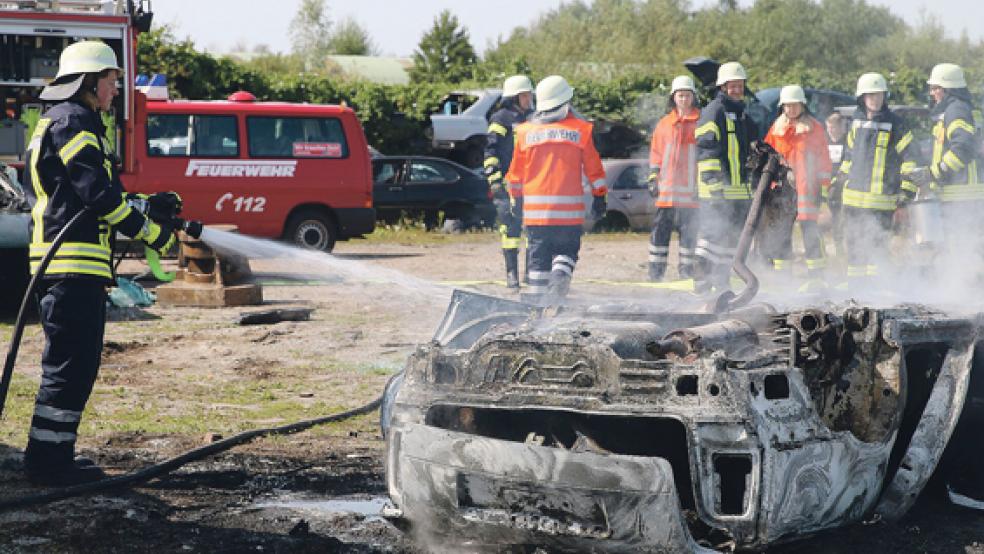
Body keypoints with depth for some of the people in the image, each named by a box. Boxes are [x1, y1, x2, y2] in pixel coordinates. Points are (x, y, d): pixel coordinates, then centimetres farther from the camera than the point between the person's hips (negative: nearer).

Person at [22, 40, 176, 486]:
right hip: (74, 264, -11)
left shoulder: (58, 122, 25)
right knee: (69, 366, -8)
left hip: (71, 266, 11)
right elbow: (98, 193, -16)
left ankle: (52, 458, 18)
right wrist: (153, 234, -10)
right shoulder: (72, 121, -9)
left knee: (76, 366, 13)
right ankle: (47, 460, -6)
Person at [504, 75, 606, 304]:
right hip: (568, 208, -2)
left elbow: (516, 171, 12)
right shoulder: (579, 129, -1)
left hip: (535, 207, 2)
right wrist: (600, 197, 14)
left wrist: (517, 198, 25)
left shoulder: (525, 131, 4)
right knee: (566, 249, 9)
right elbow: (593, 167, 3)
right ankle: (560, 274, -18)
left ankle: (538, 299, 11)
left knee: (539, 254, 11)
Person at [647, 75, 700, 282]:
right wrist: (653, 179, 8)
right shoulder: (664, 124, 13)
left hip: (691, 187, -3)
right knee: (660, 228, 2)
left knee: (689, 230, 0)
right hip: (667, 188, 3)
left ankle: (687, 270, 7)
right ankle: (655, 271, 7)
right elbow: (656, 153, 17)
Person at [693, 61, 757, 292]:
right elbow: (706, 148, -16)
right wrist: (714, 181, -22)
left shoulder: (742, 114, 21)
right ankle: (702, 280, -9)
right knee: (713, 234, -12)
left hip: (740, 189, 9)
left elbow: (752, 148, 31)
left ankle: (721, 282, 20)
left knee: (733, 236, 12)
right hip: (718, 190, -9)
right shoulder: (714, 111, -8)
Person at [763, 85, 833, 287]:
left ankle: (816, 275, -5)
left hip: (807, 185, -3)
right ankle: (781, 274, 11)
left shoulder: (814, 128, 5)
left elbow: (823, 157, 5)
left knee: (809, 228, -8)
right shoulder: (776, 128, 12)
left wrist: (824, 183, 0)